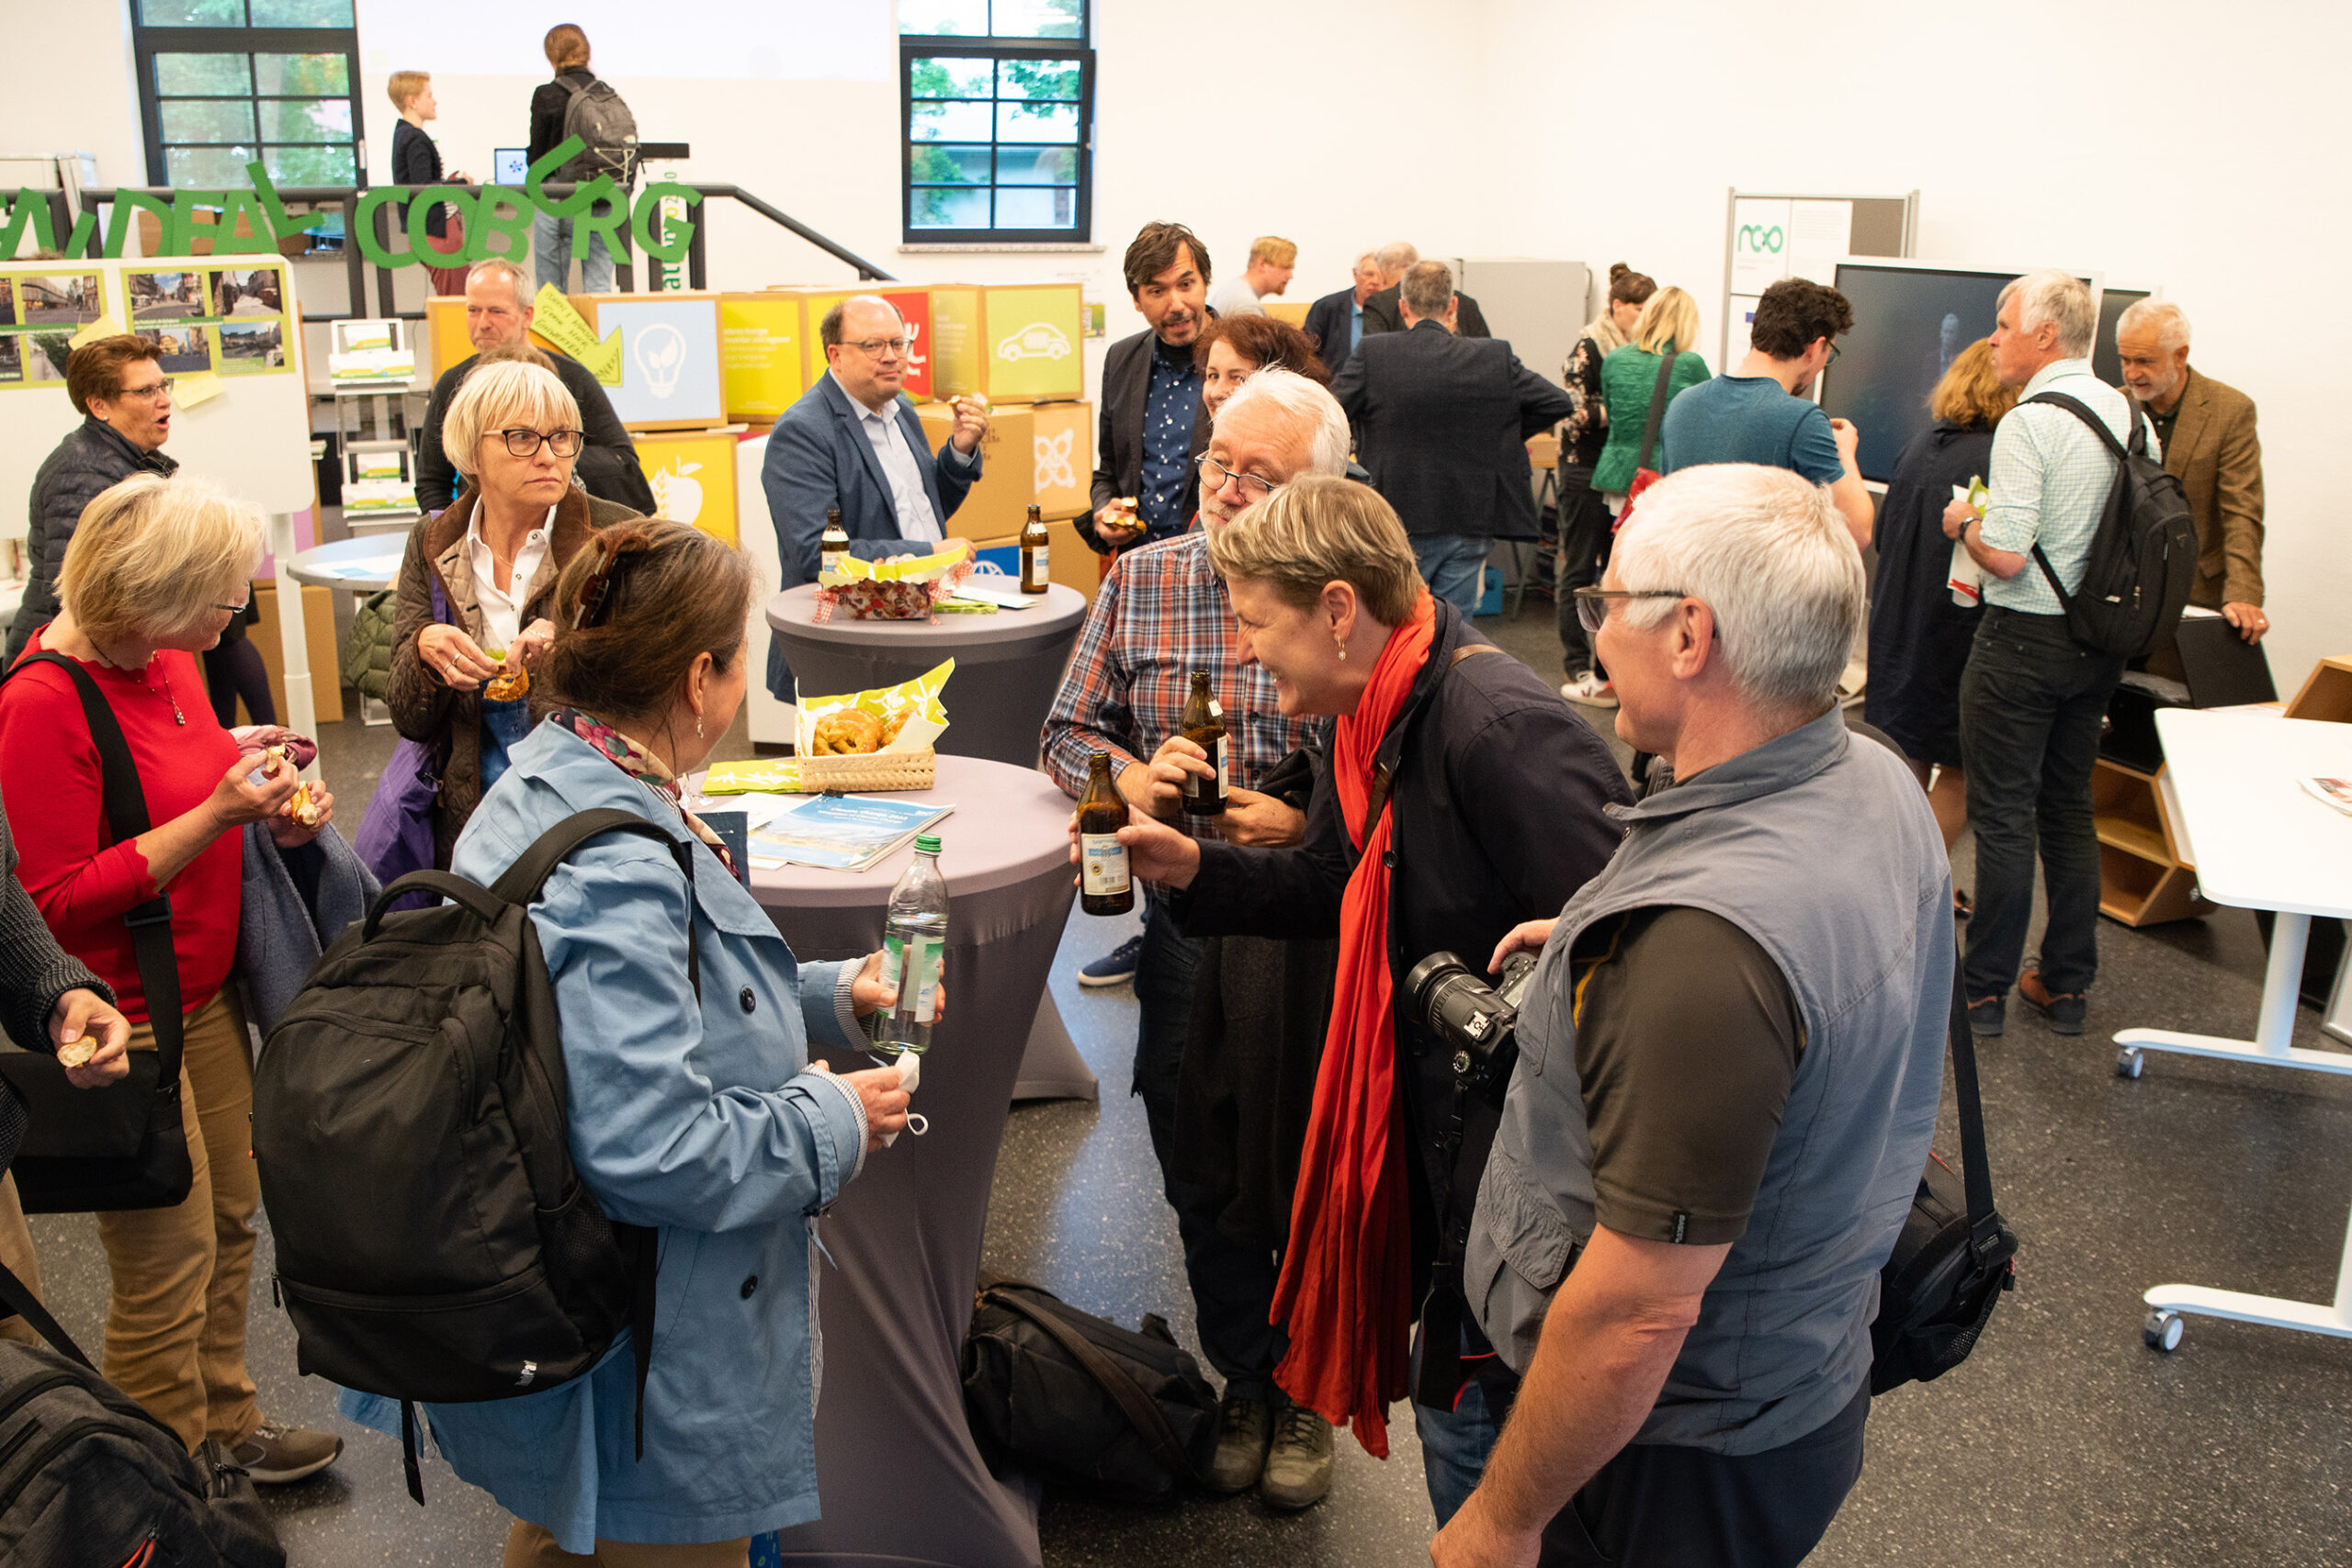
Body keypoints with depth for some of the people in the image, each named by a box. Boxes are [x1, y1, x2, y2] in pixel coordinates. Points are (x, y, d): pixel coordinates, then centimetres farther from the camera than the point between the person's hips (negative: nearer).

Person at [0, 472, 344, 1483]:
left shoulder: (164, 661, 4)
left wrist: (267, 806, 2)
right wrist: (214, 813, -25)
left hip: (204, 993, 8)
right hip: (127, 1025, -8)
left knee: (230, 1220, 18)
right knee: (167, 1264, 3)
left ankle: (227, 1423, 37)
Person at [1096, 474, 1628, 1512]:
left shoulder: (1501, 731, -27)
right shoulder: (1378, 720, 5)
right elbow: (1330, 883, 18)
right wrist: (1192, 869, 6)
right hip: (1444, 1130, 9)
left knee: (1472, 1435, 5)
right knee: (1457, 1406, 23)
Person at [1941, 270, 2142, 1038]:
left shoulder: (2030, 422, -18)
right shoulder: (2132, 416, 5)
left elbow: (2005, 555, -23)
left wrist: (1964, 522, -4)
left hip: (2024, 641, -7)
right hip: (2100, 643, 7)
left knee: (2003, 816, 1)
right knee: (2070, 811, 16)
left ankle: (1985, 988, 10)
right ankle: (2066, 985, 24)